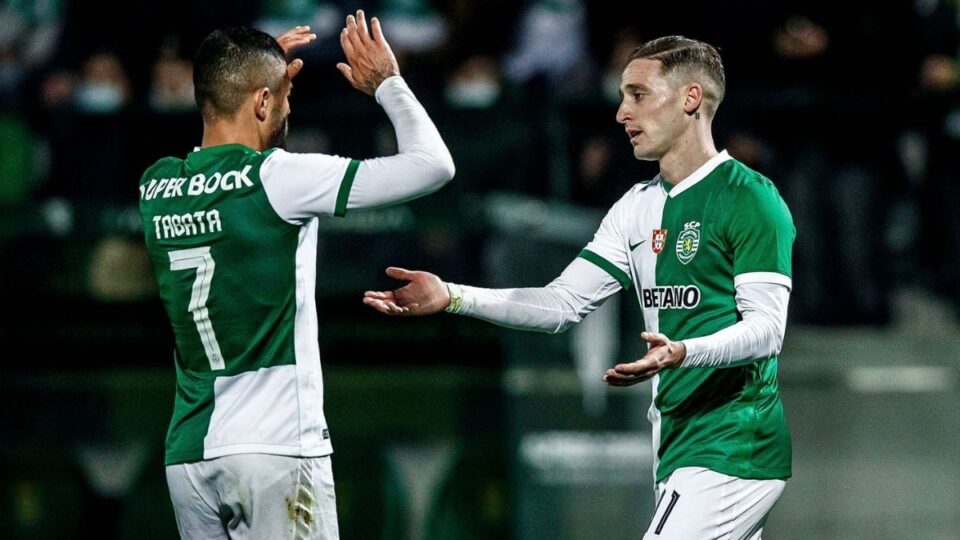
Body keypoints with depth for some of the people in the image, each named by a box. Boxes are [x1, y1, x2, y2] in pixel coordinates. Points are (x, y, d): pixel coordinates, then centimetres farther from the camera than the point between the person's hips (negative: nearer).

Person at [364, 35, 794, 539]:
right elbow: (563, 302, 11)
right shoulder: (638, 207, 15)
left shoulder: (751, 199, -10)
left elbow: (766, 328, -17)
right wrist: (451, 297, -1)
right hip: (680, 442, 8)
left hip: (729, 450, -8)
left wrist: (681, 353, -35)